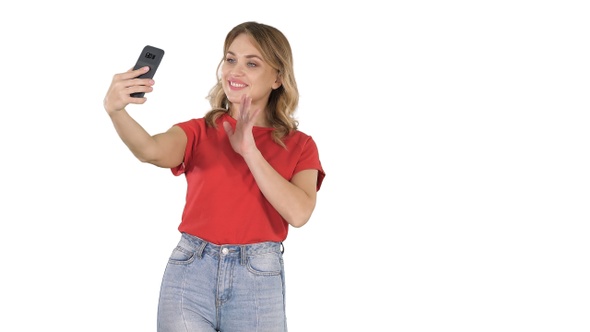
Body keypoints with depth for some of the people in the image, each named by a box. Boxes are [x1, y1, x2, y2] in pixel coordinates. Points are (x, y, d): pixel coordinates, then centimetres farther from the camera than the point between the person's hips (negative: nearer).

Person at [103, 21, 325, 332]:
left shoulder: (299, 146, 4)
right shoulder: (199, 132, 5)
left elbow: (298, 213, -12)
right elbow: (151, 151, -17)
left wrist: (250, 151, -12)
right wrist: (116, 111, -36)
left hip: (259, 281, 0)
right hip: (190, 274, 0)